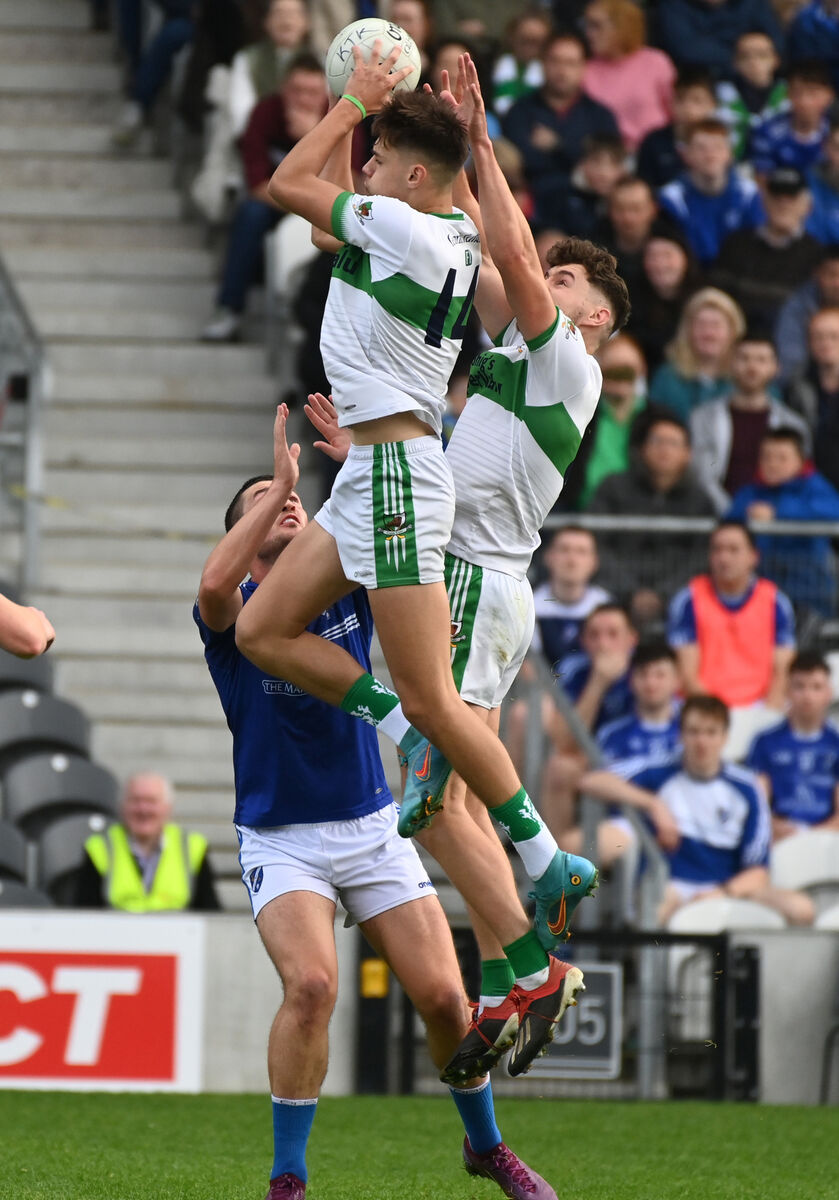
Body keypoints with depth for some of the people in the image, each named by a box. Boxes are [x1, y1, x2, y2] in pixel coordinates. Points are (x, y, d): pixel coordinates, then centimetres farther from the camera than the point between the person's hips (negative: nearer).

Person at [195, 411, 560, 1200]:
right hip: (279, 837, -3)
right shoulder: (231, 611, -6)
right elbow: (214, 585, -31)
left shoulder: (349, 594, 4)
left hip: (372, 827, 3)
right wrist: (279, 483, -28)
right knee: (312, 983, -27)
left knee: (442, 995, -3)